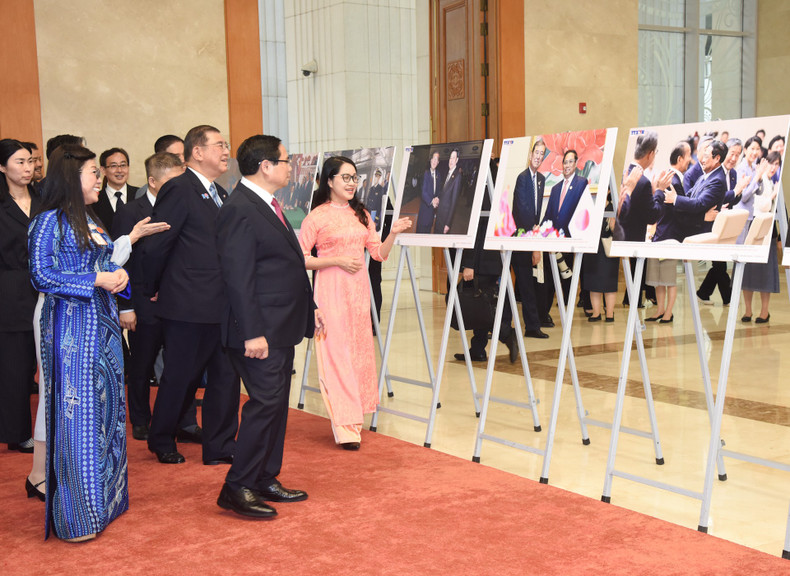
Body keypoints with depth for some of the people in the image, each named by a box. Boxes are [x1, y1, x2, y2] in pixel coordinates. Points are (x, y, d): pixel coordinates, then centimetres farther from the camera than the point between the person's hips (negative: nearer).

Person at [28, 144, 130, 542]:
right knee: (75, 409, -5)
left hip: (102, 320, 8)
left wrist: (119, 274, -1)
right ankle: (75, 515, 3)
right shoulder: (51, 221, -9)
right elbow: (41, 276, -15)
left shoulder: (89, 220, 14)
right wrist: (97, 280, -17)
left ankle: (103, 495, 23)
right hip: (70, 323, -8)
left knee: (105, 405, 11)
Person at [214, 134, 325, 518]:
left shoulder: (267, 206, 16)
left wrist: (309, 307, 20)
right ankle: (238, 487, 1)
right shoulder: (239, 211, -16)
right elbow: (237, 277, -21)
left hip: (282, 328, 10)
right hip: (261, 331, -10)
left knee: (277, 404, 14)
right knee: (265, 403, -9)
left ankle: (265, 480, 24)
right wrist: (252, 333, -23)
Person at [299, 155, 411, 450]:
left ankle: (354, 418, 22)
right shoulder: (317, 217, -4)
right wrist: (338, 260, -14)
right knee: (336, 352, -7)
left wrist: (393, 233, -5)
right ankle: (345, 428, -6)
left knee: (359, 351, 9)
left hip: (358, 289, 6)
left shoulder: (361, 214, 13)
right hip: (331, 290, -6)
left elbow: (379, 254, 12)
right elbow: (300, 259, -8)